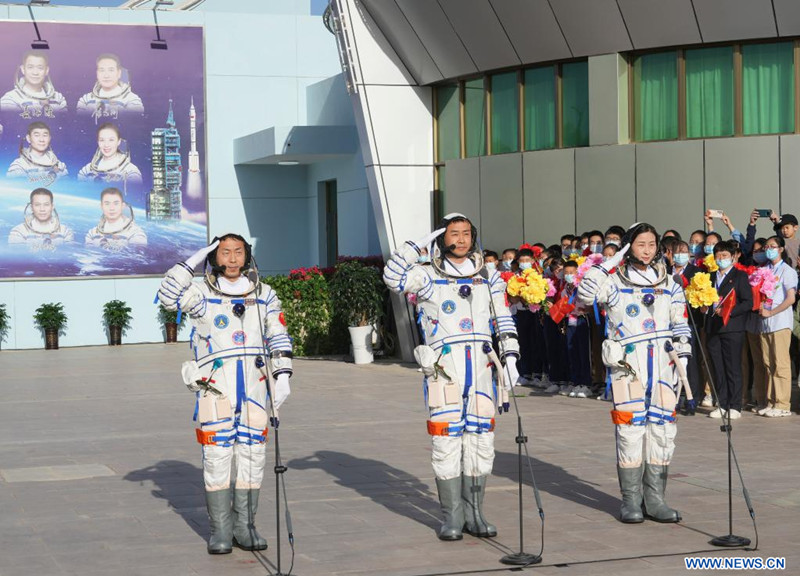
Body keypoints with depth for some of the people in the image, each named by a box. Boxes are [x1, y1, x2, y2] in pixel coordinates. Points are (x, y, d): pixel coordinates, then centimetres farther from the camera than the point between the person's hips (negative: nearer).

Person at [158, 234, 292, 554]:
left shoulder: (264, 295, 11)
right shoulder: (203, 294, 3)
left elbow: (279, 339, 12)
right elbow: (170, 295, -16)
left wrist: (282, 377, 3)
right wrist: (194, 260, -13)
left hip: (254, 387, 3)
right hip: (215, 388, -3)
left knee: (252, 456, 4)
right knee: (217, 456, -4)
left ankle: (244, 527, 13)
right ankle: (220, 530, 4)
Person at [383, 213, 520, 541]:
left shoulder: (489, 278, 14)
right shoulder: (428, 277, 3)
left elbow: (504, 322, 17)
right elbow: (393, 276, -14)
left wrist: (510, 357, 7)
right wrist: (420, 243, -10)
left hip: (480, 368, 4)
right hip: (444, 369, -4)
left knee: (481, 442, 5)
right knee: (447, 442, -4)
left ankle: (474, 514, 14)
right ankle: (452, 517, 3)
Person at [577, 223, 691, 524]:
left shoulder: (669, 283, 15)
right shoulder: (614, 281, 3)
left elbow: (680, 323, 20)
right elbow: (585, 295, -15)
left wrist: (682, 352, 9)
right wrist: (610, 262, -12)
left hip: (662, 362, 4)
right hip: (628, 362, -4)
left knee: (662, 429, 2)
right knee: (630, 429, -6)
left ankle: (655, 499, 10)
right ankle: (631, 500, 2)